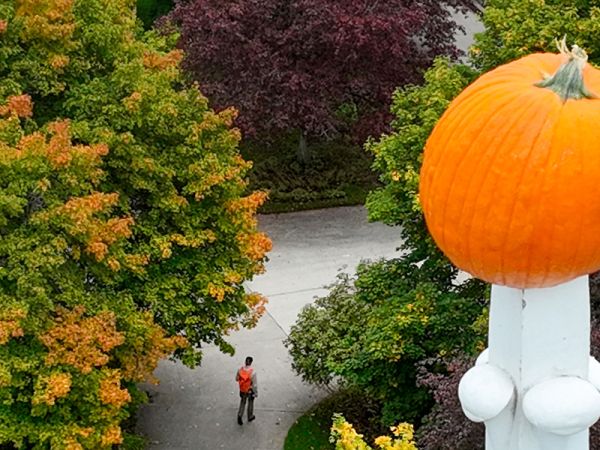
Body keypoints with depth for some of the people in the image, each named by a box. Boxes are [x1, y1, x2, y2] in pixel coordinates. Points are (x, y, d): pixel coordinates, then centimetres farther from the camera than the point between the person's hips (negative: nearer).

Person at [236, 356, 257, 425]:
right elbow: (255, 384, -21)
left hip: (242, 391, 3)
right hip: (250, 391, -3)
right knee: (250, 403, 22)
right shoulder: (252, 372, -30)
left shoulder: (240, 370, -19)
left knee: (242, 403, 24)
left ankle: (239, 415, 8)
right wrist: (256, 393, -6)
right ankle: (250, 417, 40)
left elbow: (237, 379, -2)